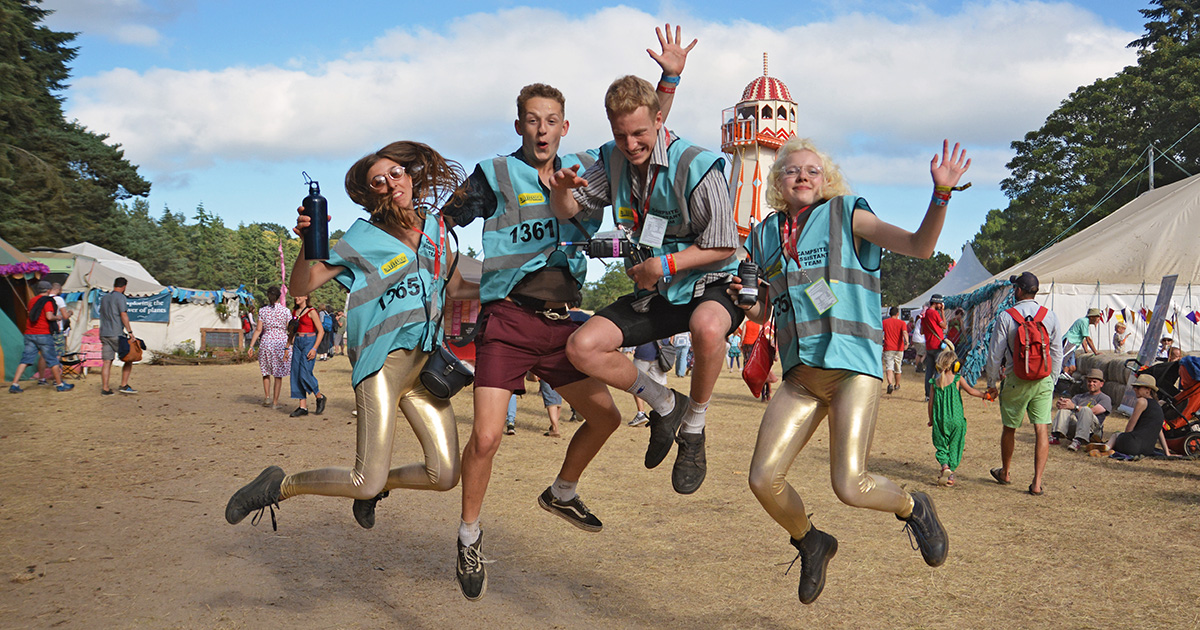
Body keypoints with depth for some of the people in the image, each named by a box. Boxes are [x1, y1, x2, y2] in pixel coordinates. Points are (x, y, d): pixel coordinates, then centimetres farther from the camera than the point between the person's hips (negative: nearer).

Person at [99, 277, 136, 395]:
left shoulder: (104, 297, 18)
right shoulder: (120, 297, -6)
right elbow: (123, 315, -14)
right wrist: (130, 331, -15)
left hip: (104, 333, 7)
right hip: (116, 334, -7)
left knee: (107, 362, 4)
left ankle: (105, 389, 0)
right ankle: (124, 385, -1)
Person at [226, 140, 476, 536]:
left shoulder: (435, 227, 12)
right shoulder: (364, 237, -3)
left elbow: (455, 288, 25)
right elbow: (301, 287, -6)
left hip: (426, 362, 5)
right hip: (382, 361, -5)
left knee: (445, 476, -2)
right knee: (366, 483, -11)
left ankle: (379, 484, 28)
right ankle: (279, 486, 14)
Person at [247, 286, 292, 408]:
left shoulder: (263, 310, 0)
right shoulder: (285, 310, -3)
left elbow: (258, 329, -4)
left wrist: (251, 345, -1)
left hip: (266, 341, 1)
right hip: (282, 342, -1)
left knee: (266, 371, 19)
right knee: (278, 373, 7)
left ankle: (267, 397, 8)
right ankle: (275, 402, 7)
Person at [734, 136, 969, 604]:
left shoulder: (846, 216, 4)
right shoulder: (765, 237, 16)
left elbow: (919, 246, -4)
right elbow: (763, 311, 23)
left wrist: (941, 193, -19)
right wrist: (736, 298, 1)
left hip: (853, 364, -4)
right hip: (800, 375, 5)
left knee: (850, 486, -16)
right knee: (763, 479, -8)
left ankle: (912, 508, 18)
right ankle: (810, 545, 22)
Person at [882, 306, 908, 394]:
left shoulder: (884, 322, 3)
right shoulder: (901, 323, 2)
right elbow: (905, 332, -16)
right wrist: (906, 342, -30)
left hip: (888, 348, -1)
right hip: (899, 349, 1)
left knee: (889, 367, -9)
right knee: (897, 368, 18)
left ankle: (890, 384, -33)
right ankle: (897, 385, 34)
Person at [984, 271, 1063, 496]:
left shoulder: (1005, 317, -8)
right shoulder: (1050, 316, 1)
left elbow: (995, 354, -5)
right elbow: (1057, 353, 6)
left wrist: (991, 383, 5)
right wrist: (1051, 381, 16)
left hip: (1016, 381, -2)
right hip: (1043, 380, 2)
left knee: (1009, 429, 15)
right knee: (1042, 430, 1)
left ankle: (1005, 473, 33)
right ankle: (1037, 482, -5)